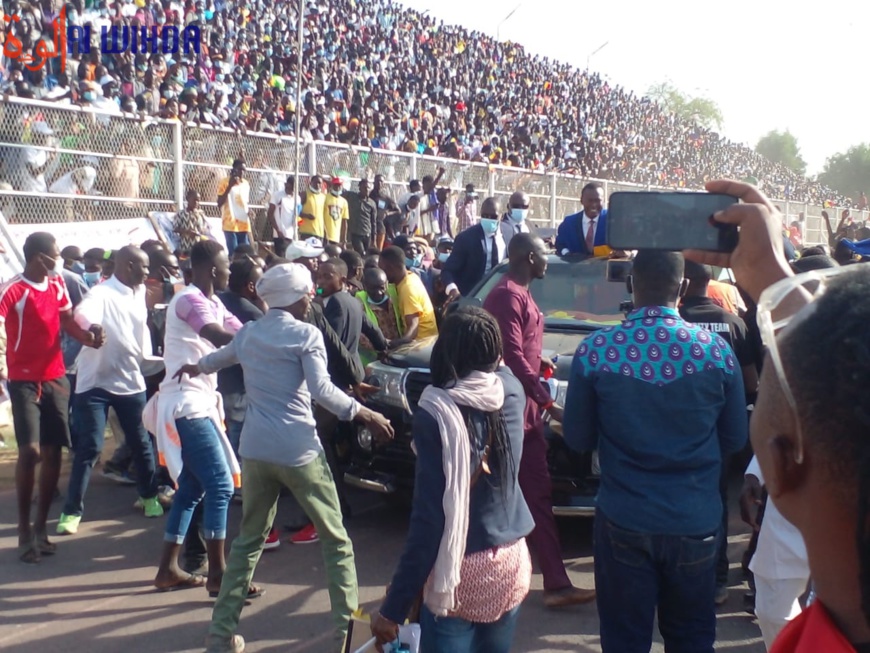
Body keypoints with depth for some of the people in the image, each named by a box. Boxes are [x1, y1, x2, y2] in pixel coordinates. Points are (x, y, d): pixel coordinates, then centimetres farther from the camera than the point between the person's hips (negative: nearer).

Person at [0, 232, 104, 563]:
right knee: (30, 451, -14)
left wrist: (88, 336, -2)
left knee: (53, 452, 7)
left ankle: (40, 527, 20)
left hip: (55, 378, 6)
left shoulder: (58, 284, 6)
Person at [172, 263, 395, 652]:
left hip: (255, 449, 6)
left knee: (249, 539, 18)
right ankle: (346, 620, 13)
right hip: (298, 450, -5)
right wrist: (364, 414, -9)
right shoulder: (306, 335, -5)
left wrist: (194, 367, 55)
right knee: (335, 537, 10)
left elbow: (221, 356, 34)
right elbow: (321, 390, -16)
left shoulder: (248, 333, 13)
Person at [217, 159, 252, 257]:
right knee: (232, 254, -9)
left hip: (244, 225, 6)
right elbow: (219, 204, -10)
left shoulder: (246, 183, 14)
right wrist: (229, 186, -16)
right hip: (230, 224, -6)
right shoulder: (225, 182, -4)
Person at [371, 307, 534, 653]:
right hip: (512, 562, 5)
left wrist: (393, 608, -14)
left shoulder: (436, 412, -17)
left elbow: (429, 517, -19)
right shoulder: (511, 391, -4)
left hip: (459, 573, -5)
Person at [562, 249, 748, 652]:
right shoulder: (716, 350, -10)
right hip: (696, 522, 1)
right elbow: (735, 439, 1)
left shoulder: (595, 350, -13)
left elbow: (577, 439, -3)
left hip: (623, 520, -1)